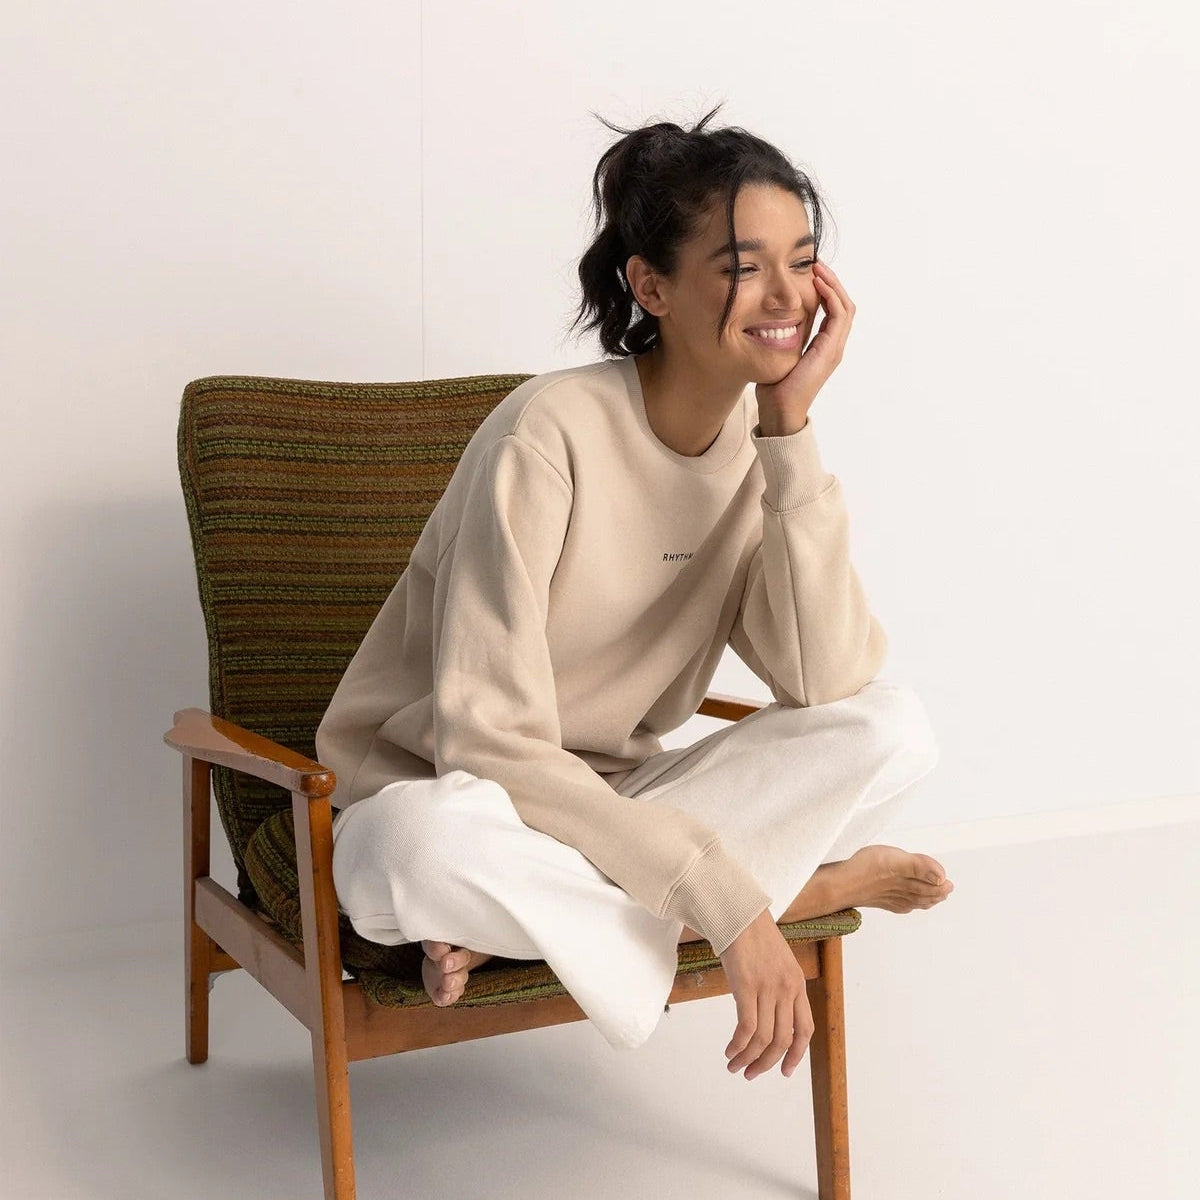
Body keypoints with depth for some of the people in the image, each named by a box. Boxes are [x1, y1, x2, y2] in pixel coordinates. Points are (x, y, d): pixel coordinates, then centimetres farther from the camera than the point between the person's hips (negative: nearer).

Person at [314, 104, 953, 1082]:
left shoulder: (762, 443, -4)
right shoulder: (549, 435, -23)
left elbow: (827, 684, -16)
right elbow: (489, 741, -26)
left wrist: (792, 430, -21)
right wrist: (725, 901, -29)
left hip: (608, 810, 5)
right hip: (442, 802, -5)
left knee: (892, 727, -15)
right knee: (427, 845, -41)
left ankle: (525, 917, -16)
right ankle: (799, 889, -18)